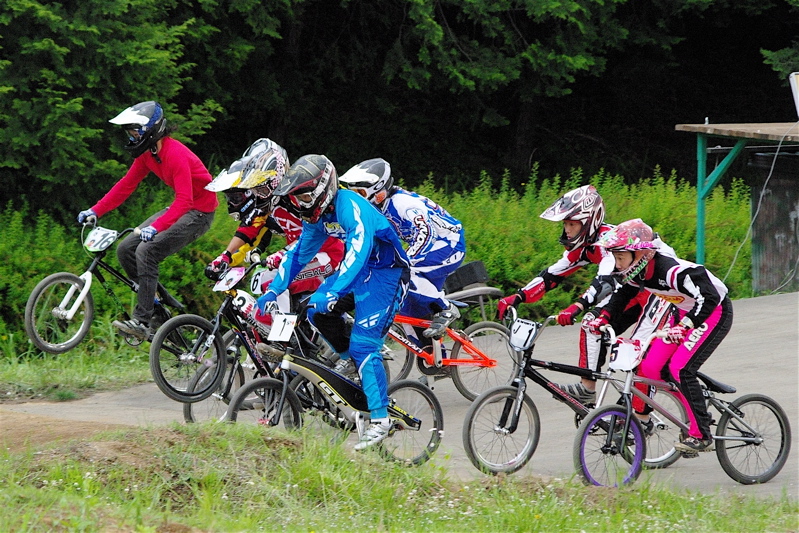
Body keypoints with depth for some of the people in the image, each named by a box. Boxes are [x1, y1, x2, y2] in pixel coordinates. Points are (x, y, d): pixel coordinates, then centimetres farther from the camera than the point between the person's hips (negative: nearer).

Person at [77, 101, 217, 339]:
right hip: (179, 209, 9)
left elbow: (184, 200, -34)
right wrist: (95, 210, -1)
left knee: (146, 251, -25)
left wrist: (156, 227, -46)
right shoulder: (147, 154, 2)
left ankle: (142, 322, -24)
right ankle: (152, 304, 13)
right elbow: (126, 185, 8)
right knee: (125, 249, 0)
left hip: (198, 213, -9)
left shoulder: (175, 154, -26)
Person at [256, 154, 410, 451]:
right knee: (316, 311, -6)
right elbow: (299, 254, 11)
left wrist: (331, 294, -46)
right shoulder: (317, 215, 2)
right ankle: (351, 360, 16)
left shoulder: (350, 207, -26)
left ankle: (380, 420, -13)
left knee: (363, 344, -16)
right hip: (359, 270, 9)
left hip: (386, 273, -9)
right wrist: (273, 291, 2)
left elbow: (358, 253, -37)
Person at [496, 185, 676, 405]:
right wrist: (517, 298, -10)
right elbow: (552, 275, 1)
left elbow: (606, 280, -44)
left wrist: (577, 306, -57)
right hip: (630, 293, 9)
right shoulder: (584, 245, -1)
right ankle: (587, 388, -4)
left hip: (659, 293, -9)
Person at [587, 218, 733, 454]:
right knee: (650, 366, -3)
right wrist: (603, 317, -4)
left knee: (681, 368, -21)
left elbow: (709, 298, -39)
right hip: (686, 313, 9)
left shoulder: (672, 271, -35)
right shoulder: (636, 271, -9)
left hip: (715, 313, -9)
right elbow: (623, 294, 11)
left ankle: (701, 436, -13)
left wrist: (684, 327, -49)